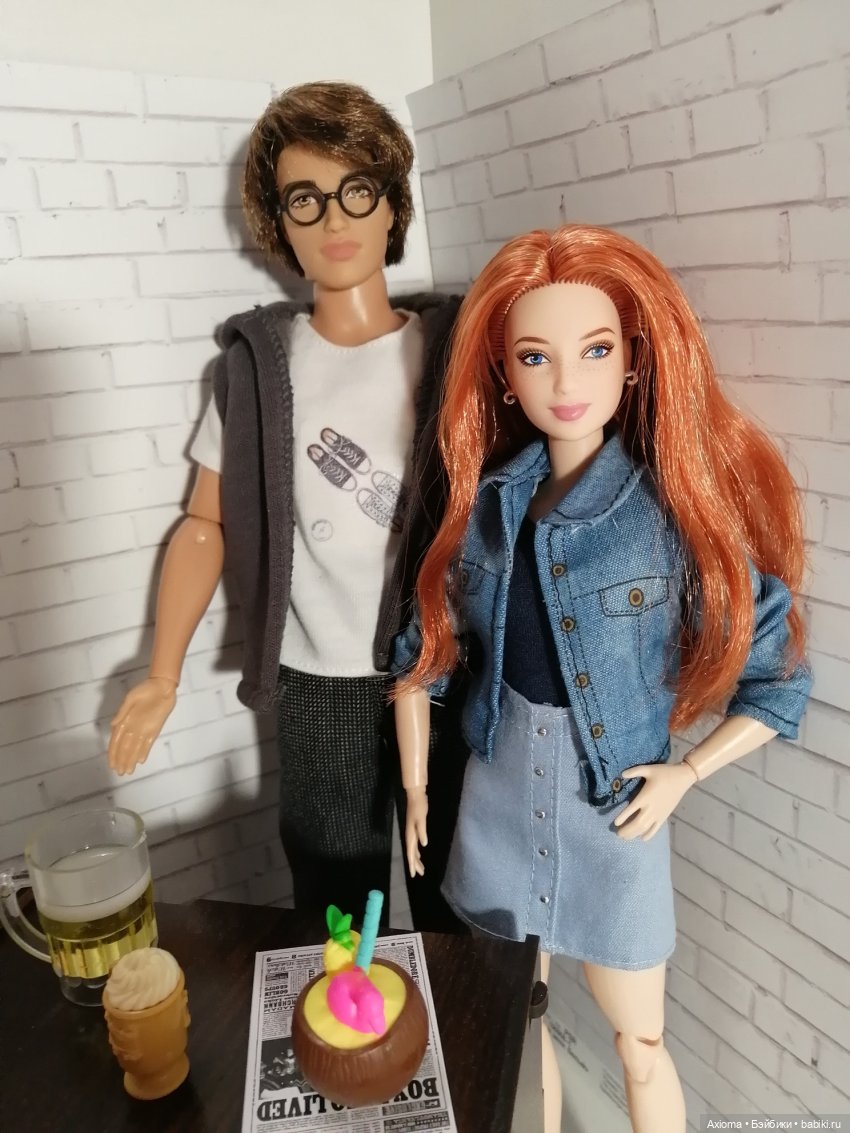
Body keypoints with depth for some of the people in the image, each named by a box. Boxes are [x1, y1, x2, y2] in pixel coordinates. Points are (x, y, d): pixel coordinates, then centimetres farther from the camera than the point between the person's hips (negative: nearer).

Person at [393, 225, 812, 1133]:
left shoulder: (674, 510, -16)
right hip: (497, 800, 3)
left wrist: (684, 774, -12)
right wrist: (414, 792, 5)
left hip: (611, 810, -3)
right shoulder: (483, 502, -6)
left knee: (639, 1050, 18)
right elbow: (420, 654, 3)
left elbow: (780, 677, -8)